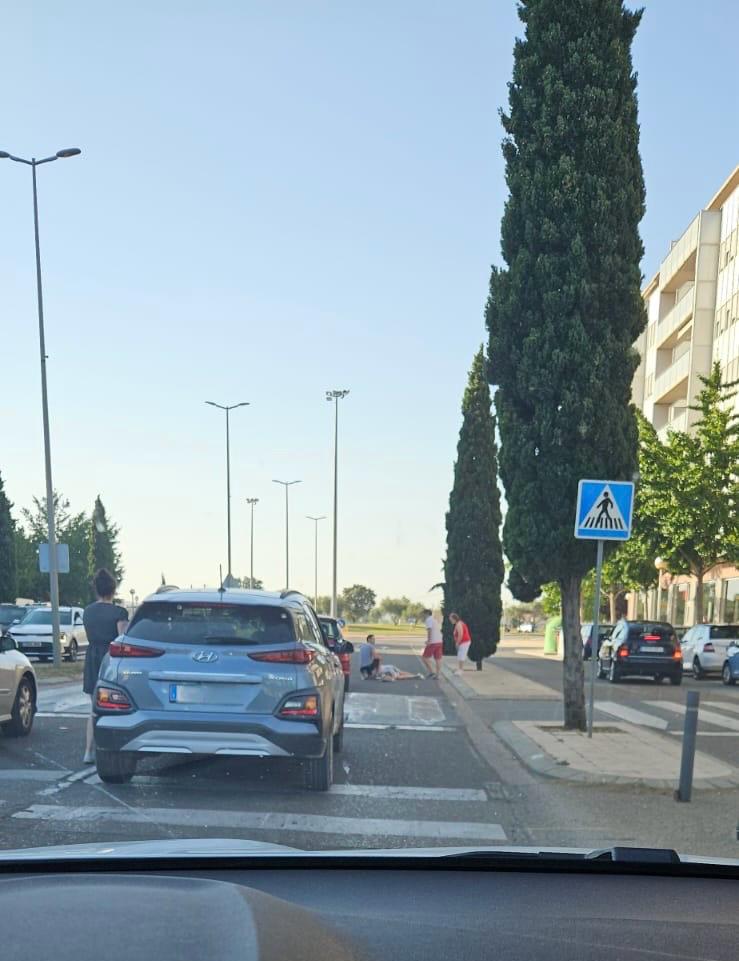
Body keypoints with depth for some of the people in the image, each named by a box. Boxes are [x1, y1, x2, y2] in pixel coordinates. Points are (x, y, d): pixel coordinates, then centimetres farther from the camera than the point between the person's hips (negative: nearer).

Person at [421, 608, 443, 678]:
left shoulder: (428, 620, -8)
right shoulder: (435, 620, 19)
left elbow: (429, 630, -20)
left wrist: (428, 640, -21)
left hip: (432, 642, -9)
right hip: (439, 641, 9)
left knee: (424, 657, -2)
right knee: (438, 658, 9)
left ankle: (431, 672, -8)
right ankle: (437, 674, 11)